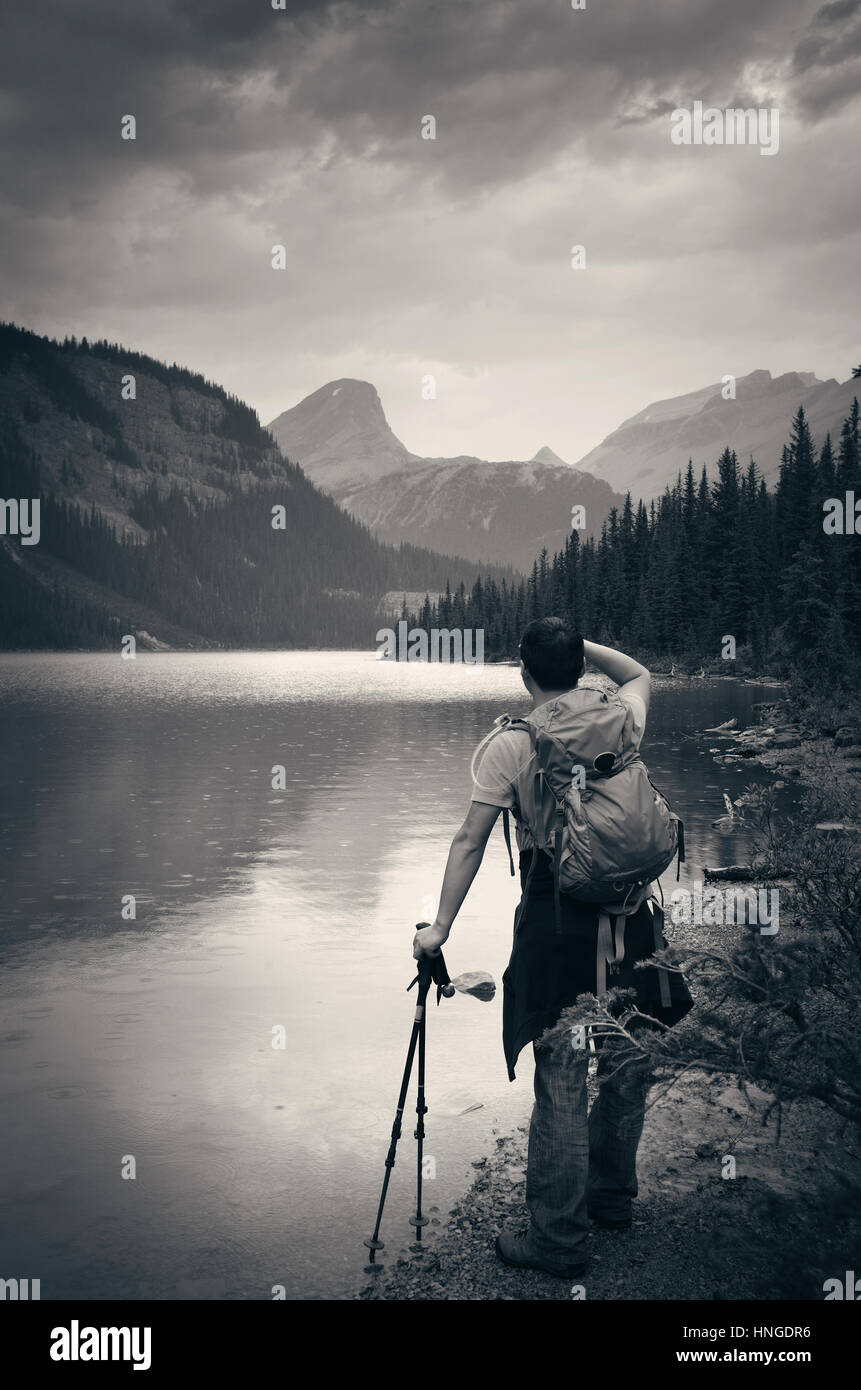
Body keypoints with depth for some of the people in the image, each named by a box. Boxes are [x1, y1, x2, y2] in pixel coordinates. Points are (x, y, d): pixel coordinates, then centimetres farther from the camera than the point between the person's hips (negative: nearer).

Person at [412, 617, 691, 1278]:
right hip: (630, 916, 5)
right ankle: (612, 1195, 36)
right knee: (626, 1064, 18)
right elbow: (640, 675, 27)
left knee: (562, 1083, 2)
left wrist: (442, 926, 2)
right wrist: (585, 645, 16)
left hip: (557, 923, -4)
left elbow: (470, 843, -6)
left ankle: (559, 1239, 12)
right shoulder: (621, 723, 3)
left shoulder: (511, 746, -8)